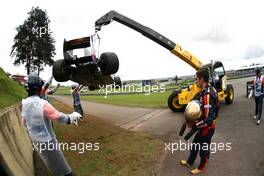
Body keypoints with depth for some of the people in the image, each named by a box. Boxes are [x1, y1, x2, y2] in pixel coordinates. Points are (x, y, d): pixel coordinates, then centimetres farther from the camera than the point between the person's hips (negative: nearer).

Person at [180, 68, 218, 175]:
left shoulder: (207, 95, -32)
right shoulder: (209, 89, -1)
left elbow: (208, 119, -31)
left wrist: (195, 124, -19)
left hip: (207, 127, -9)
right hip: (204, 126, 9)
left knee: (204, 148, 15)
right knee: (195, 143, 25)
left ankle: (201, 168, 39)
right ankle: (190, 162, 46)